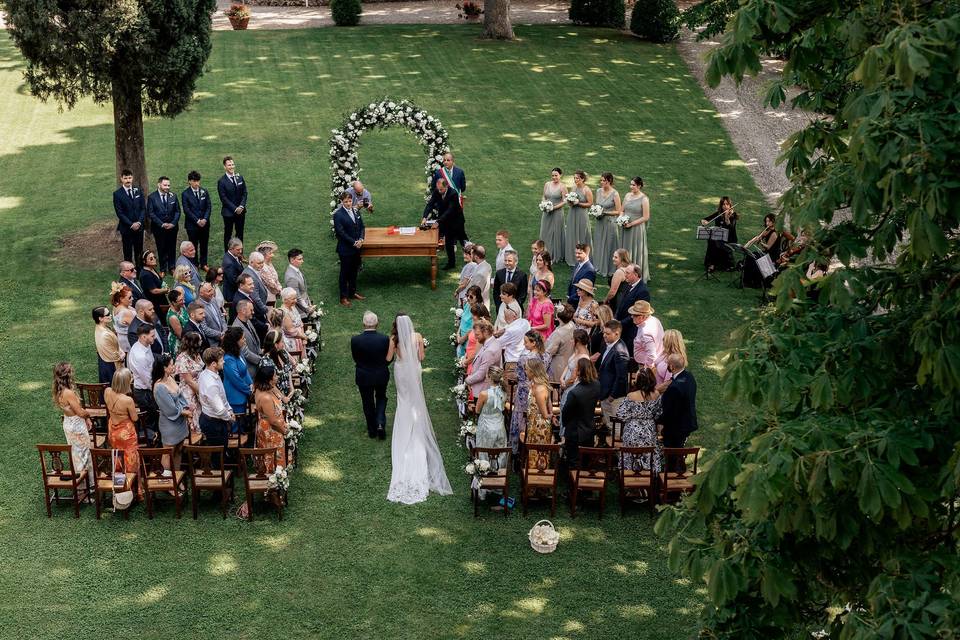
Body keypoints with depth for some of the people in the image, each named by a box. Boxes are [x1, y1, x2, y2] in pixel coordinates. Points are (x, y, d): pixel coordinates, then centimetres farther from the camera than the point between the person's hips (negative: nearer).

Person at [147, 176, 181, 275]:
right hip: (159, 228, -2)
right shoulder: (152, 197, -5)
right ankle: (162, 269, 14)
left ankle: (172, 268, 19)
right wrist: (162, 224, -14)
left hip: (172, 227, 2)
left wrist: (173, 223, -8)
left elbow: (177, 211, 6)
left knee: (172, 248, 8)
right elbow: (150, 213, -7)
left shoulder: (173, 196, 5)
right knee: (162, 249, 4)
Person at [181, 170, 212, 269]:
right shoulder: (185, 194, -5)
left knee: (204, 245, 10)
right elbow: (186, 210, -9)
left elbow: (209, 207, 3)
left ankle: (203, 263, 22)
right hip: (192, 224, -3)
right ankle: (195, 264, 16)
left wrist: (205, 219, -11)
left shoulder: (204, 192, 5)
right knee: (194, 245, 5)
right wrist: (197, 221, -15)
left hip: (204, 223, 3)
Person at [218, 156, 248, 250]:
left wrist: (241, 206, -9)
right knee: (228, 234, 6)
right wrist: (235, 209, -17)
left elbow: (244, 193, 6)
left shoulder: (240, 178, 5)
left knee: (240, 234, 12)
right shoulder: (221, 181, -11)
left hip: (240, 211, 5)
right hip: (228, 212, -5)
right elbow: (224, 198, -13)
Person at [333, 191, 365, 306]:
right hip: (345, 249, -6)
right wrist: (354, 242, -19)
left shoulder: (355, 212, 6)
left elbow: (361, 227, 9)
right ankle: (343, 297, 12)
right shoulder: (338, 215, -14)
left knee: (354, 271, 17)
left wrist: (361, 239, -9)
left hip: (356, 247, 6)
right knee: (345, 272, 3)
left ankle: (353, 292, 31)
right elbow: (341, 232, -18)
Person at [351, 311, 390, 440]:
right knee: (381, 398, 24)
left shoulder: (355, 340, -20)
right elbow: (389, 358, -6)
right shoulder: (384, 339, -19)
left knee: (368, 403, 17)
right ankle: (380, 423, 6)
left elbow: (355, 358, -6)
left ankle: (372, 430, 28)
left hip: (363, 377, -1)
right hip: (381, 375, 1)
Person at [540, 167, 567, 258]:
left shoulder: (562, 187, -8)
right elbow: (544, 197, 13)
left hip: (557, 212, -5)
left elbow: (564, 201, -9)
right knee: (545, 232, 8)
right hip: (546, 212, 5)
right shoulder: (547, 184, 6)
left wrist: (554, 207, -18)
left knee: (556, 233, 3)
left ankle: (556, 255, 12)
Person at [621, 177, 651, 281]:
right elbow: (622, 211, 14)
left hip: (637, 228, -6)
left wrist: (631, 224, -16)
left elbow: (646, 217, -14)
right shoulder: (627, 196, 6)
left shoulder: (644, 199, -12)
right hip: (625, 228, 6)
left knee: (636, 251, 3)